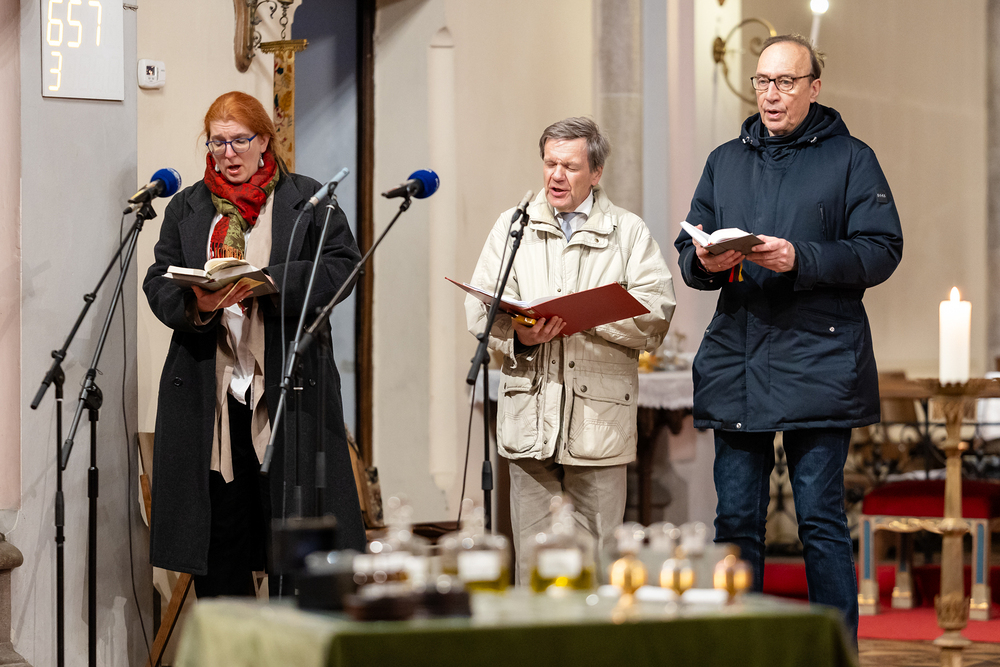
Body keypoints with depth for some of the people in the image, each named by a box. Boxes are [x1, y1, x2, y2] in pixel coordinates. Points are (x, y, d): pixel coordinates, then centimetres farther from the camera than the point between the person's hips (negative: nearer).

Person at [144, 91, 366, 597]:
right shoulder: (186, 207, 16)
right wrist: (196, 304, -13)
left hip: (288, 386, -2)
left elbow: (342, 265, -4)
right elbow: (158, 281, 9)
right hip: (207, 392, 3)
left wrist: (269, 282, -17)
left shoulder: (307, 200, 7)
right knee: (216, 528, 5)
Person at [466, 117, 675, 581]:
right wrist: (518, 336, -15)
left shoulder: (629, 232, 9)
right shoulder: (512, 226, 15)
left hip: (599, 417, -1)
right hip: (530, 415, 1)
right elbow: (481, 305, 5)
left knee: (599, 553, 1)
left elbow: (656, 312, -3)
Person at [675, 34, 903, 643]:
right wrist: (704, 261, -8)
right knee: (736, 518, 5)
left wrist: (800, 259, -18)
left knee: (821, 518, -3)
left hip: (817, 361, -4)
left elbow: (882, 249, -5)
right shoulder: (725, 161, 18)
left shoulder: (850, 158, 5)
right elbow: (687, 254, 17)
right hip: (736, 360, 4)